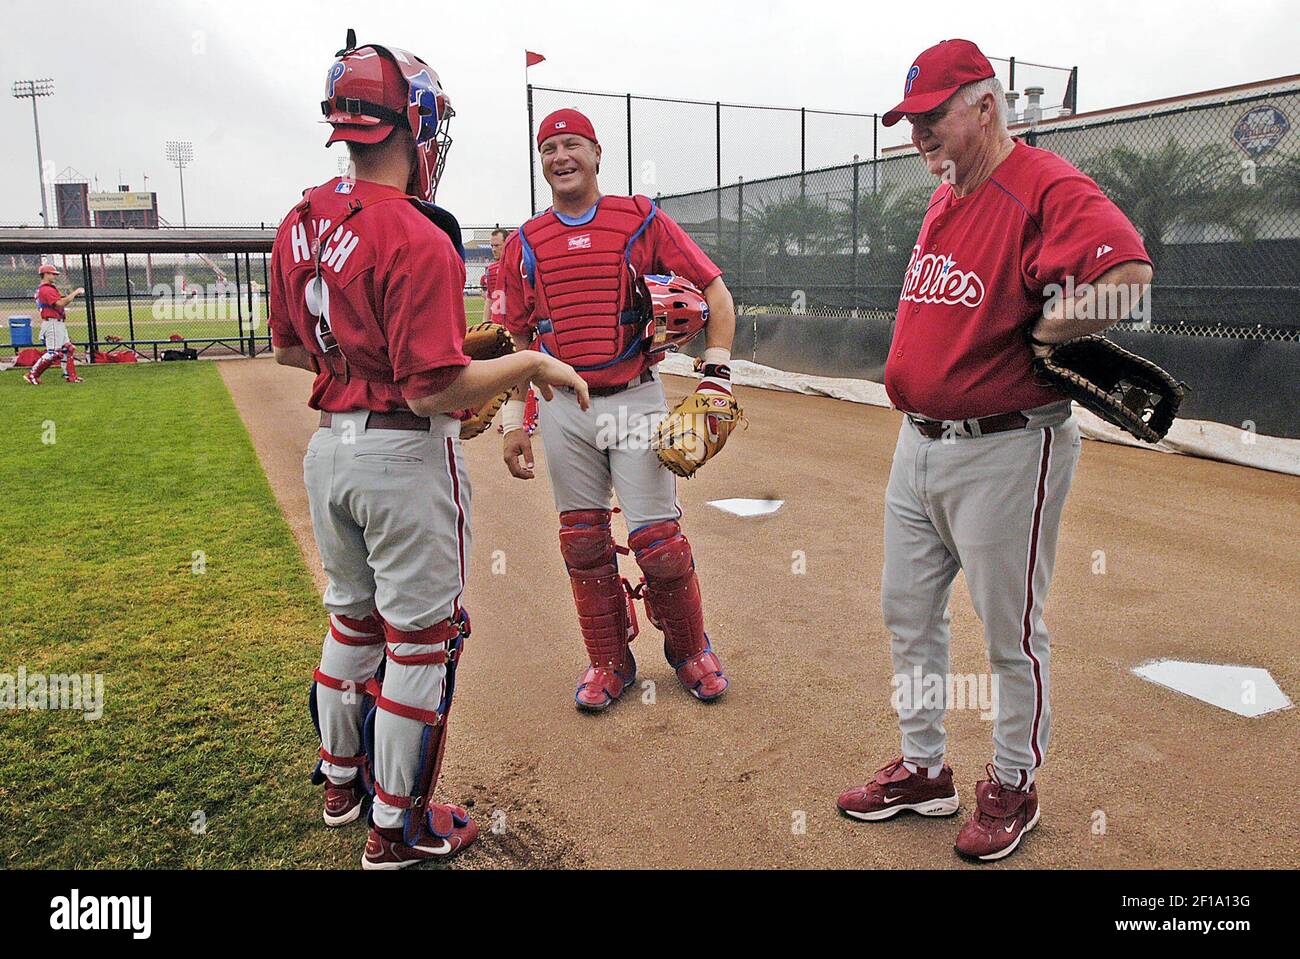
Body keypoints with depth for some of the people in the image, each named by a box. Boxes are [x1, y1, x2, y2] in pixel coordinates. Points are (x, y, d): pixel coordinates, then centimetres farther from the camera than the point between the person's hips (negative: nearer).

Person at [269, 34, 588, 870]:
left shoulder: (300, 227, 4)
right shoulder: (417, 239, -21)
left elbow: (289, 347, 14)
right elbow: (433, 393, -24)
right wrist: (533, 363, -14)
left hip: (329, 448, 8)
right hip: (406, 457, -8)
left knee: (353, 618, 24)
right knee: (419, 640, 7)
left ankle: (341, 778, 42)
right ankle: (397, 828, 21)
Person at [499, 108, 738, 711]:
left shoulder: (641, 220, 2)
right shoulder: (526, 244, 11)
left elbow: (714, 289, 2)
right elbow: (520, 340, 14)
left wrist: (716, 376, -7)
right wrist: (515, 420, 7)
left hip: (634, 400, -3)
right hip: (562, 408, 3)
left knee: (657, 539, -3)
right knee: (583, 542, 7)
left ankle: (690, 651, 21)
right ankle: (610, 663, 24)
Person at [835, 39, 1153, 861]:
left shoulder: (1047, 187, -15)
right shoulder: (944, 198, 14)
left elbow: (1128, 277, -32)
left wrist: (1040, 334, -18)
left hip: (1006, 451, -9)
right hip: (919, 443, 9)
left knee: (1012, 633, 6)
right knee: (908, 610, 16)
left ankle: (1014, 787, 27)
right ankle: (925, 769, 32)